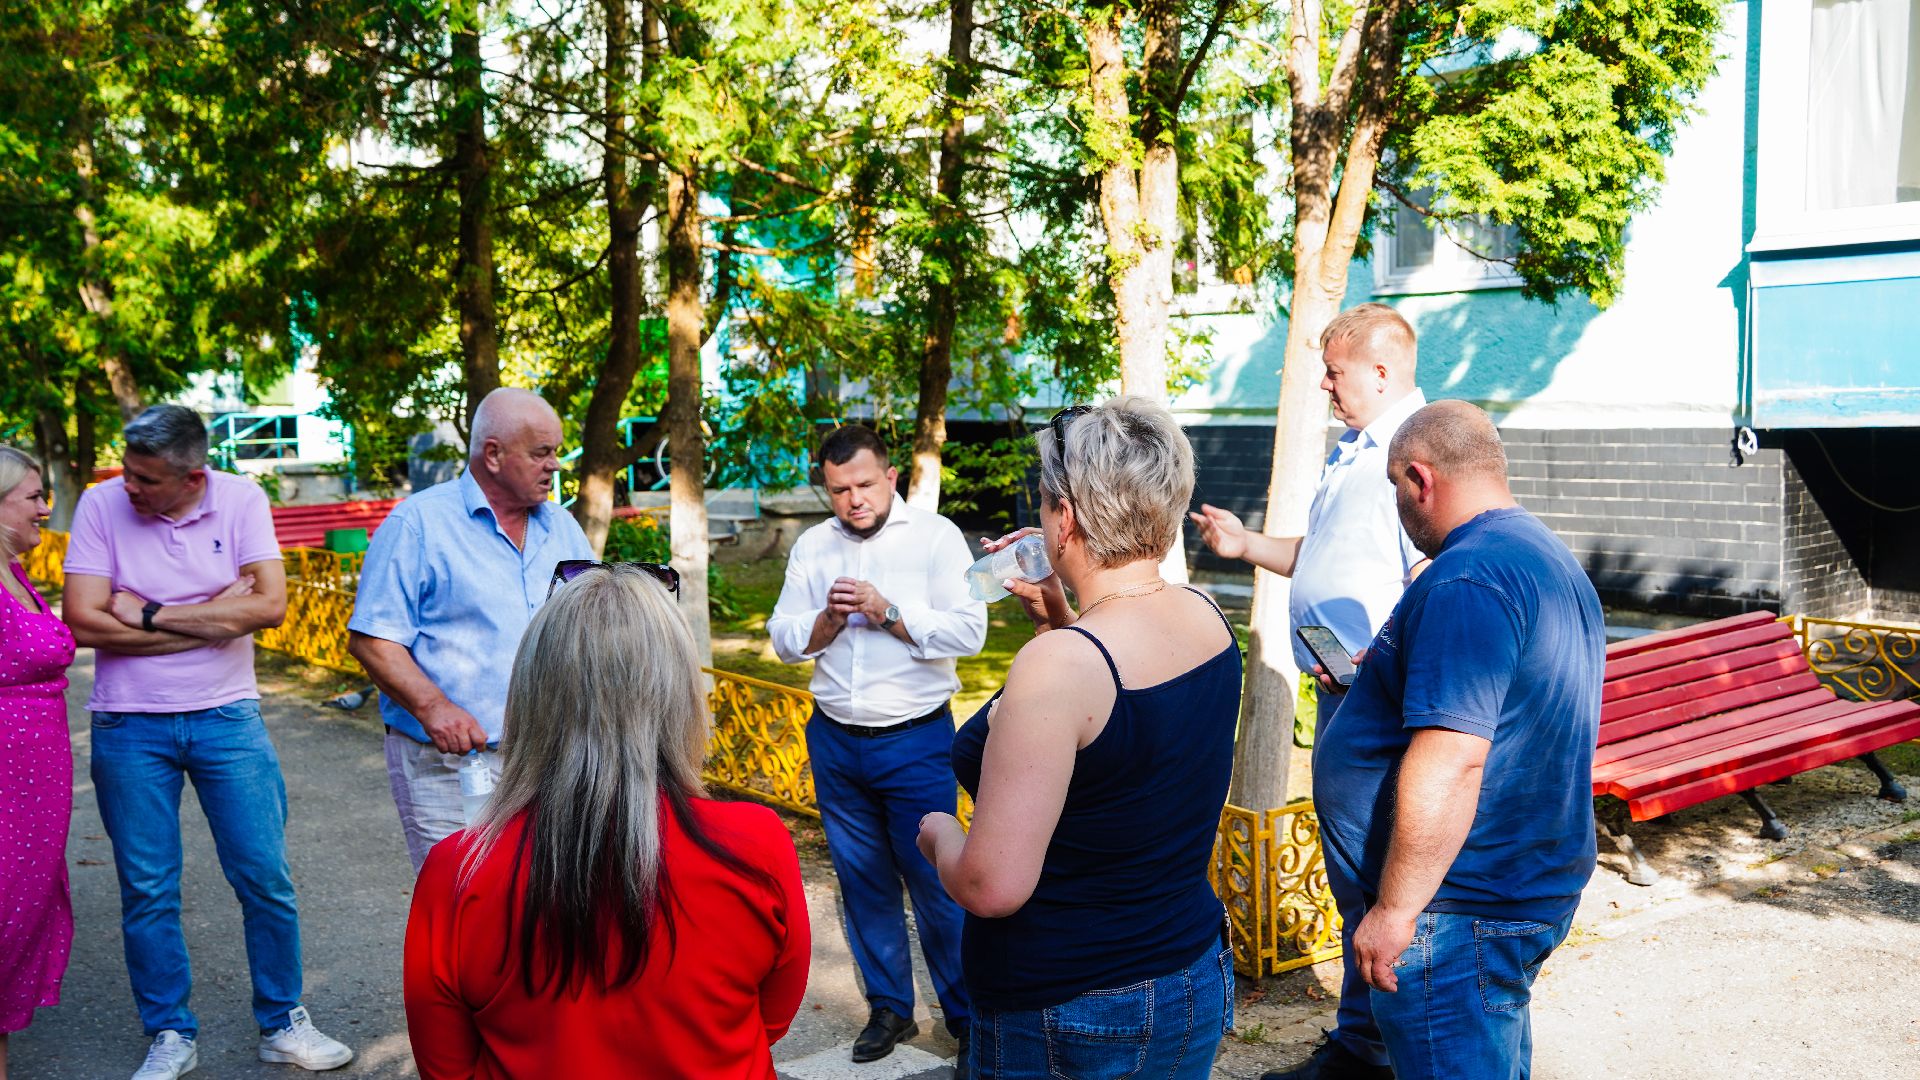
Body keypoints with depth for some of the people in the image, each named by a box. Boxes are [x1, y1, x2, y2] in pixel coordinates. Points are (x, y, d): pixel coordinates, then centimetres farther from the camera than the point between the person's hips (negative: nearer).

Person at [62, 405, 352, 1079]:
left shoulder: (241, 500, -5)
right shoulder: (101, 505, -7)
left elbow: (269, 605, -15)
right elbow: (85, 622, -14)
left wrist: (149, 613, -15)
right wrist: (213, 616, -14)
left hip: (227, 718, 0)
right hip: (129, 727, 0)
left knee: (266, 878, 3)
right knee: (147, 892, 8)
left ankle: (283, 1024, 20)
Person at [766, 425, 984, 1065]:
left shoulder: (935, 536, -5)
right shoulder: (812, 547, 8)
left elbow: (968, 631, -14)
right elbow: (785, 640, 7)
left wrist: (886, 611, -19)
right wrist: (829, 617, -12)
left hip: (917, 743, -4)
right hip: (835, 742, 4)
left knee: (935, 882, -2)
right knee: (863, 880, 12)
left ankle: (968, 1017, 12)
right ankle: (889, 1007, 28)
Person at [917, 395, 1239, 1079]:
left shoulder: (1060, 663, -28)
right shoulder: (1207, 621, -4)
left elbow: (992, 887, -27)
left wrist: (941, 837, -8)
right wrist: (1056, 615, 12)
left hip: (1070, 1020, -7)